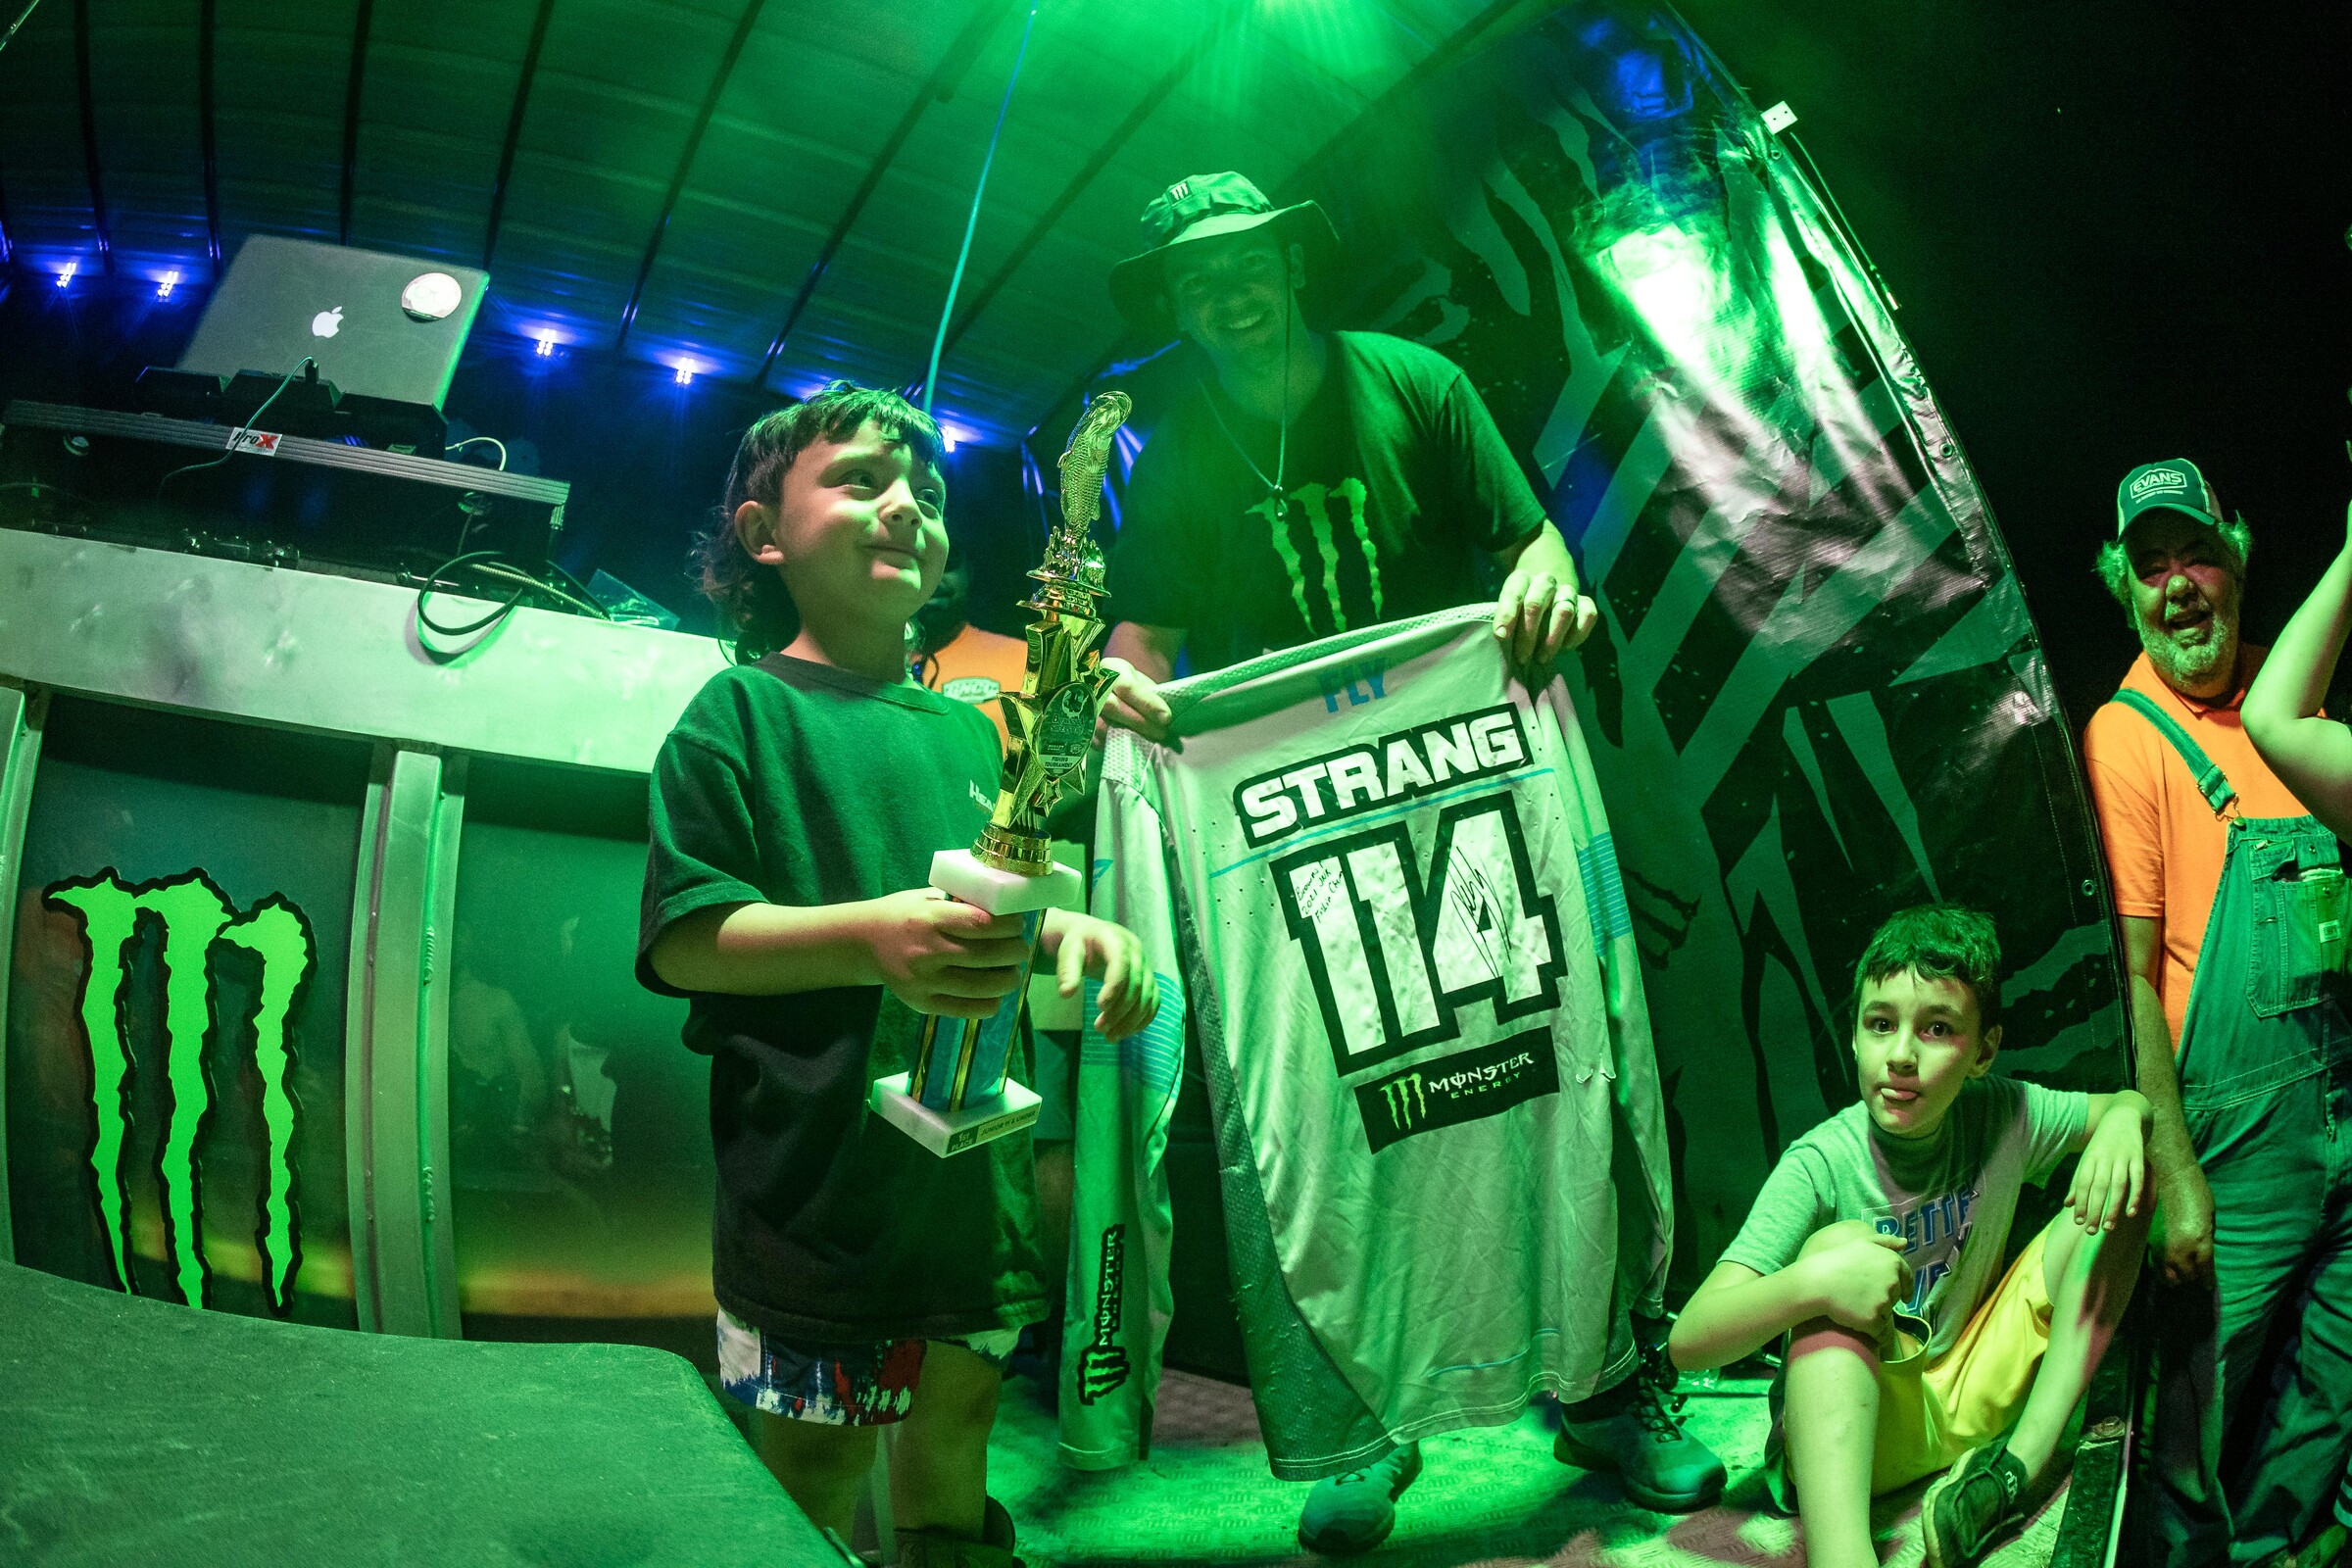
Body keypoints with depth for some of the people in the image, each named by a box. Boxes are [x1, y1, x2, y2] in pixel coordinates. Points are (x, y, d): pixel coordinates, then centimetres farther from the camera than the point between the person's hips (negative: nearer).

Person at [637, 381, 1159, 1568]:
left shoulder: (967, 731, 16)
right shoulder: (744, 711, -5)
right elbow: (680, 939, -13)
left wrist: (1065, 931, 3)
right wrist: (869, 937, -27)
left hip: (976, 1187, 7)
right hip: (819, 1192, -6)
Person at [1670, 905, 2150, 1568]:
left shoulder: (2001, 1115, -8)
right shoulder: (1822, 1165, -20)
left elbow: (2130, 1101, 9)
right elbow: (1689, 1342, -26)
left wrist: (2124, 1120, -16)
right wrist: (1811, 1281, -44)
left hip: (1974, 1396, 4)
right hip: (1852, 1421, -4)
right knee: (1830, 1254, -34)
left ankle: (2012, 1470, -19)